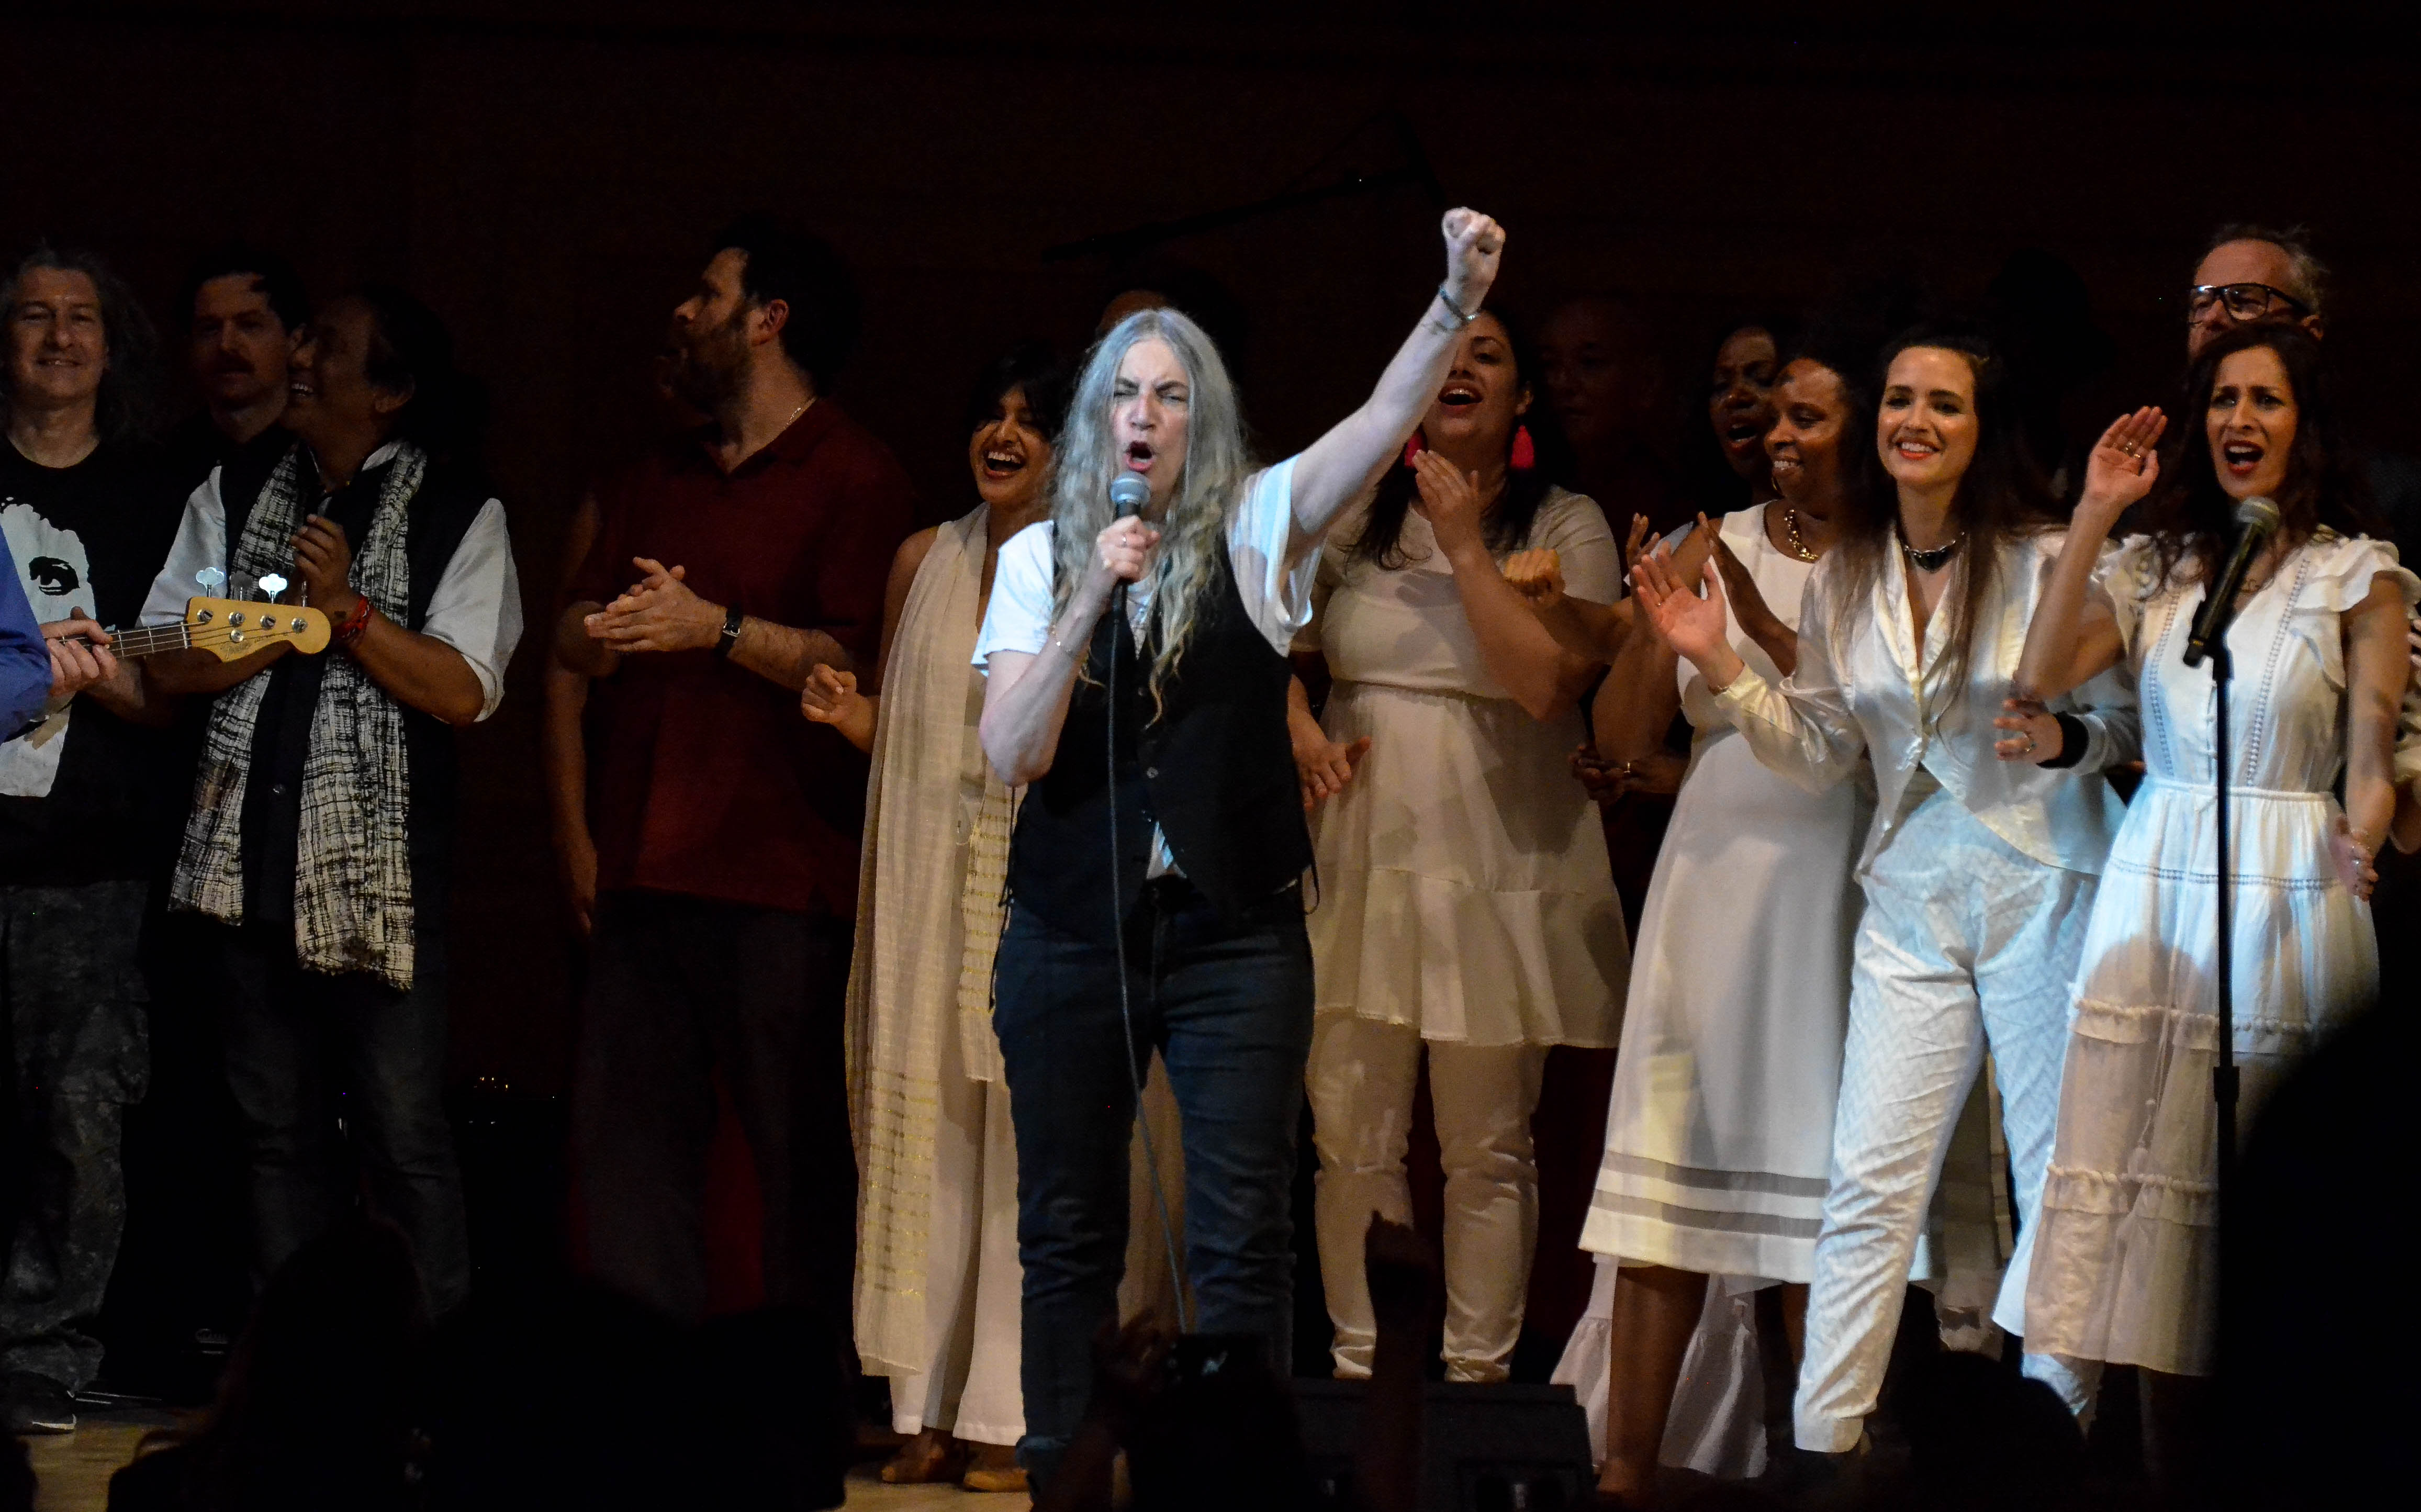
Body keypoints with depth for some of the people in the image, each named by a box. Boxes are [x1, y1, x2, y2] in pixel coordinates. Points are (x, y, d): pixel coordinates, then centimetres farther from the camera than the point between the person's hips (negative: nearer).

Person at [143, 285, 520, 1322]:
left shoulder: (459, 518, 1)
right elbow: (170, 660, 3)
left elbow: (463, 692, -10)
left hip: (380, 873, -4)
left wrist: (348, 610, -15)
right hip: (253, 863, 4)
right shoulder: (233, 497, 13)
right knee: (279, 1129, 8)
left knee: (403, 1135, -6)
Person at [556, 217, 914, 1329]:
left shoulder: (853, 477, 0)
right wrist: (610, 631, -4)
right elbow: (572, 637, 18)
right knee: (623, 1134, 2)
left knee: (805, 1156, -6)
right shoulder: (655, 484, 23)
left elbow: (859, 662, -10)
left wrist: (718, 629, -18)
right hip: (646, 869, 7)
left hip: (785, 873, -7)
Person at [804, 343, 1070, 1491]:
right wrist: (848, 715, 1)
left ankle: (1010, 1418, -2)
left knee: (1027, 1142, -5)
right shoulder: (925, 561, 12)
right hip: (931, 888, 4)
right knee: (927, 1129, 1)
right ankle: (930, 1409, 4)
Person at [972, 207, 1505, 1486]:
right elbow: (1011, 755, -5)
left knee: (1241, 1237, -3)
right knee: (1068, 1233, 8)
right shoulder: (1040, 558, 5)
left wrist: (1459, 298, -29)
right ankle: (1053, 1473, 15)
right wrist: (1092, 598, -14)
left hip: (1234, 936, -1)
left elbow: (1387, 420, -13)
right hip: (1071, 934, 2)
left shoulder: (1252, 532, 2)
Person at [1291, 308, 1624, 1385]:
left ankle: (1476, 1376, 8)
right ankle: (1358, 1370, 11)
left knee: (1487, 1150, 1)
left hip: (1496, 866, -3)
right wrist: (1298, 728, 2)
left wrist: (1465, 545, -11)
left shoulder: (1565, 528, 1)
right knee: (1351, 1142, 2)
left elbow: (1545, 681, -14)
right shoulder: (1353, 519, 11)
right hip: (1362, 857, 3)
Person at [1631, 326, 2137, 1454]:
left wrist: (2066, 741, -22)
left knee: (2064, 1183, 1)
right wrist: (1718, 664, 1)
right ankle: (1818, 1445, 1)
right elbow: (1820, 751, 12)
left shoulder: (2045, 560, -7)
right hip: (1912, 900, 4)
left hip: (2045, 893, -3)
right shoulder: (1846, 577, 7)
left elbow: (2129, 722, -1)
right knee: (1870, 1183, -1)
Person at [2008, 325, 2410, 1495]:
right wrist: (2094, 515, -4)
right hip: (2157, 884, 3)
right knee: (2152, 1162, 1)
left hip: (2290, 898, -3)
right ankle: (2167, 1465, 7)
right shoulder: (2156, 562, 11)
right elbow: (2043, 674, -3)